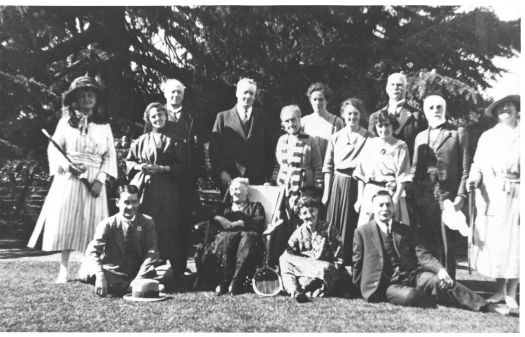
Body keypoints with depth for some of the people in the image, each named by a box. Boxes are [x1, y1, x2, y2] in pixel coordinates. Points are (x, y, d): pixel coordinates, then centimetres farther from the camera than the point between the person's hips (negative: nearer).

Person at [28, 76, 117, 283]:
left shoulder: (104, 125, 8)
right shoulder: (66, 122, 6)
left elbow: (110, 155, 4)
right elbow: (53, 149, 3)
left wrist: (101, 179, -8)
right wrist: (67, 165, -15)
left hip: (94, 181, 1)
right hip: (68, 178, -1)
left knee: (91, 224, 0)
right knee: (65, 222, -3)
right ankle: (63, 271, 4)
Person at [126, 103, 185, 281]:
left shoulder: (172, 140, 6)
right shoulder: (141, 140, 12)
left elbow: (180, 166, 1)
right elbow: (129, 161, 16)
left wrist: (161, 168, -10)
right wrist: (139, 166, -3)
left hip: (165, 190, -2)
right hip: (142, 188, 2)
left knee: (166, 228, -4)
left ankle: (174, 269, 2)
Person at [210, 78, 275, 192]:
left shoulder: (263, 119, 11)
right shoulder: (223, 117, 6)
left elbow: (270, 149, 11)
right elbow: (214, 148, 3)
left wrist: (268, 174, 2)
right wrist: (221, 171, -7)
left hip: (257, 180, 1)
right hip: (230, 180, -1)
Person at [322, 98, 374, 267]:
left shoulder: (369, 138, 1)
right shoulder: (335, 137, 8)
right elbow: (328, 167, 9)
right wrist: (326, 192, 5)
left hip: (359, 184, -2)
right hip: (339, 184, 2)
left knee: (356, 226, 1)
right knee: (336, 226, 4)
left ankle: (353, 264, 12)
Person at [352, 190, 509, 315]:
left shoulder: (405, 230, 14)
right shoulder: (362, 232, 3)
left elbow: (421, 255, 3)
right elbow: (357, 265, 8)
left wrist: (440, 269, -13)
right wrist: (362, 288, 8)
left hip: (411, 275, 3)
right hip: (386, 285, -3)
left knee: (437, 281, -23)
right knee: (408, 295, -35)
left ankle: (485, 306, -21)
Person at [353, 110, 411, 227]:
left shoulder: (400, 146, 0)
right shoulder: (370, 144, 7)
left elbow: (402, 177, -4)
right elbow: (361, 174, 7)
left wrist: (396, 199, -14)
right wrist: (359, 199, 4)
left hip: (391, 193, -2)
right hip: (369, 193, 2)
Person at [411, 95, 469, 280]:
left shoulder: (458, 132, 5)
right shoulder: (420, 136, 17)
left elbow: (465, 167, 0)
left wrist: (461, 195, -8)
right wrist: (413, 195, 5)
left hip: (447, 195, -3)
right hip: (423, 196, 3)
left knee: (446, 242, 1)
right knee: (427, 241, 4)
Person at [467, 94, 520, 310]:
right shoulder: (487, 136, 15)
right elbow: (477, 163, 13)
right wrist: (474, 177, -6)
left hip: (515, 196, -2)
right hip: (490, 197, 2)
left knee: (514, 242, -2)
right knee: (493, 241, 3)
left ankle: (511, 293, 8)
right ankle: (500, 289, 15)